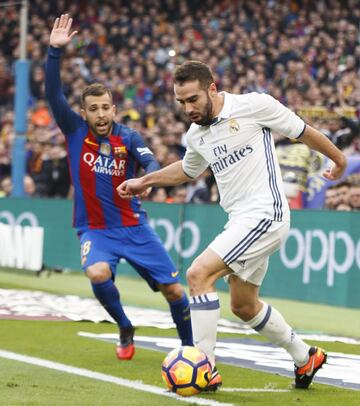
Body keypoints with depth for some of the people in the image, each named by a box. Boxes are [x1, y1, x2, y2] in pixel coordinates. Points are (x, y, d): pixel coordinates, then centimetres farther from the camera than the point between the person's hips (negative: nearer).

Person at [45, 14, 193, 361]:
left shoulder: (128, 138, -4)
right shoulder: (75, 131, -4)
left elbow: (151, 164, -20)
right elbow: (53, 94, -15)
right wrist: (55, 51, -25)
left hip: (133, 227, 1)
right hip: (95, 230, -1)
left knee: (173, 290, -3)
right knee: (97, 273, -31)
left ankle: (190, 346, 21)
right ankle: (125, 330, -4)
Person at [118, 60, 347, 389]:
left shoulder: (253, 106, -12)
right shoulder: (197, 134, 10)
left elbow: (304, 132, 1)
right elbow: (187, 170, 32)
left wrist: (339, 159, 13)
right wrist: (144, 181, 27)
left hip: (264, 214, -8)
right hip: (240, 221, 9)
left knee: (199, 274, -19)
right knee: (244, 306, 16)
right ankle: (305, 357, 36)